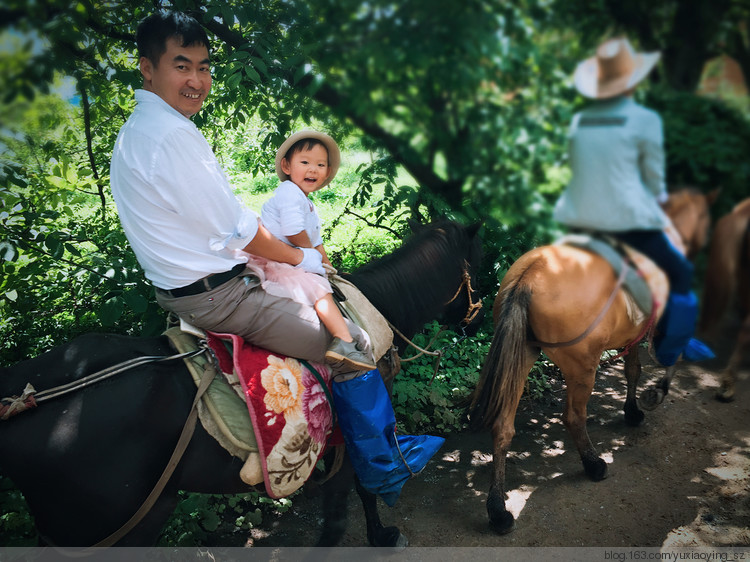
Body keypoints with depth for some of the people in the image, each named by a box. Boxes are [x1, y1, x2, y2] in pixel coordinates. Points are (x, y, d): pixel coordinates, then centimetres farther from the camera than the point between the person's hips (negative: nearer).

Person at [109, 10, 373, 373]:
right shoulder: (173, 135, -23)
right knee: (356, 347, -9)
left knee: (318, 277, 26)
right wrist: (300, 257, -3)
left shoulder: (134, 130, 13)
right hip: (217, 298, -11)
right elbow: (236, 231, -20)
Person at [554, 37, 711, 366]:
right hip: (629, 221, -5)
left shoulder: (578, 121, 6)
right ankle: (670, 354, 22)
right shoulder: (645, 120, -8)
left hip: (581, 221, 5)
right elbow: (654, 176, -2)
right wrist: (656, 202, 20)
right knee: (680, 275, 17)